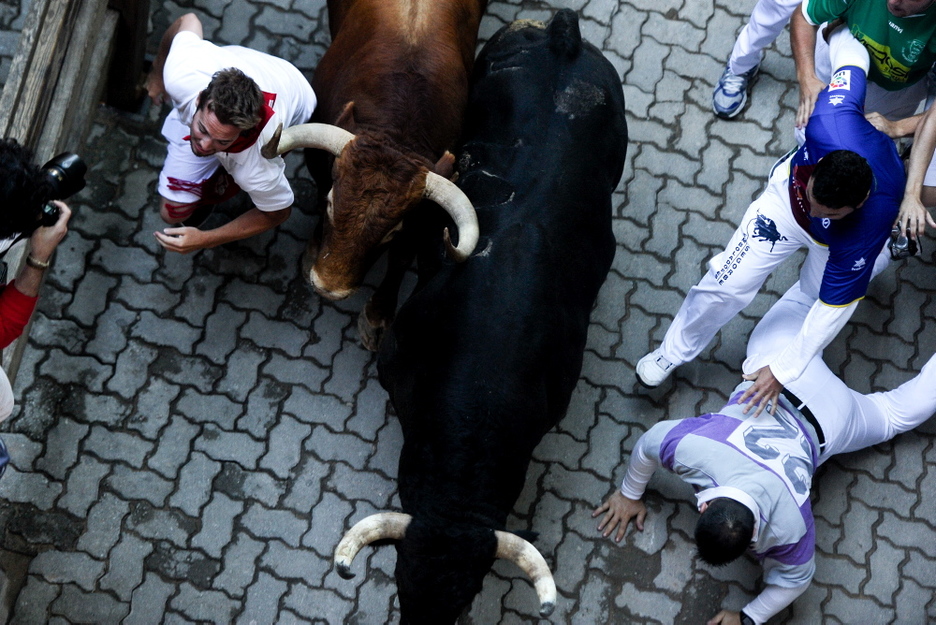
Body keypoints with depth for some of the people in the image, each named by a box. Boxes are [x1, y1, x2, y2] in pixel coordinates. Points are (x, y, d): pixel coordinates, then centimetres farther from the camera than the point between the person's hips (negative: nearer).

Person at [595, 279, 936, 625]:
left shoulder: (789, 528, -39)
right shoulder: (694, 446, -41)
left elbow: (794, 579, -17)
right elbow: (648, 443, -17)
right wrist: (630, 495, -1)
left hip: (821, 424, -3)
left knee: (896, 413, 28)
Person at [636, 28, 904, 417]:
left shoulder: (868, 225, -45)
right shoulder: (832, 121, -45)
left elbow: (833, 308, -34)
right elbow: (851, 57, -23)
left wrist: (783, 371, -30)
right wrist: (844, 36, 3)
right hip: (785, 193, 2)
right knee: (725, 285, -3)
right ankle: (672, 354, 23)